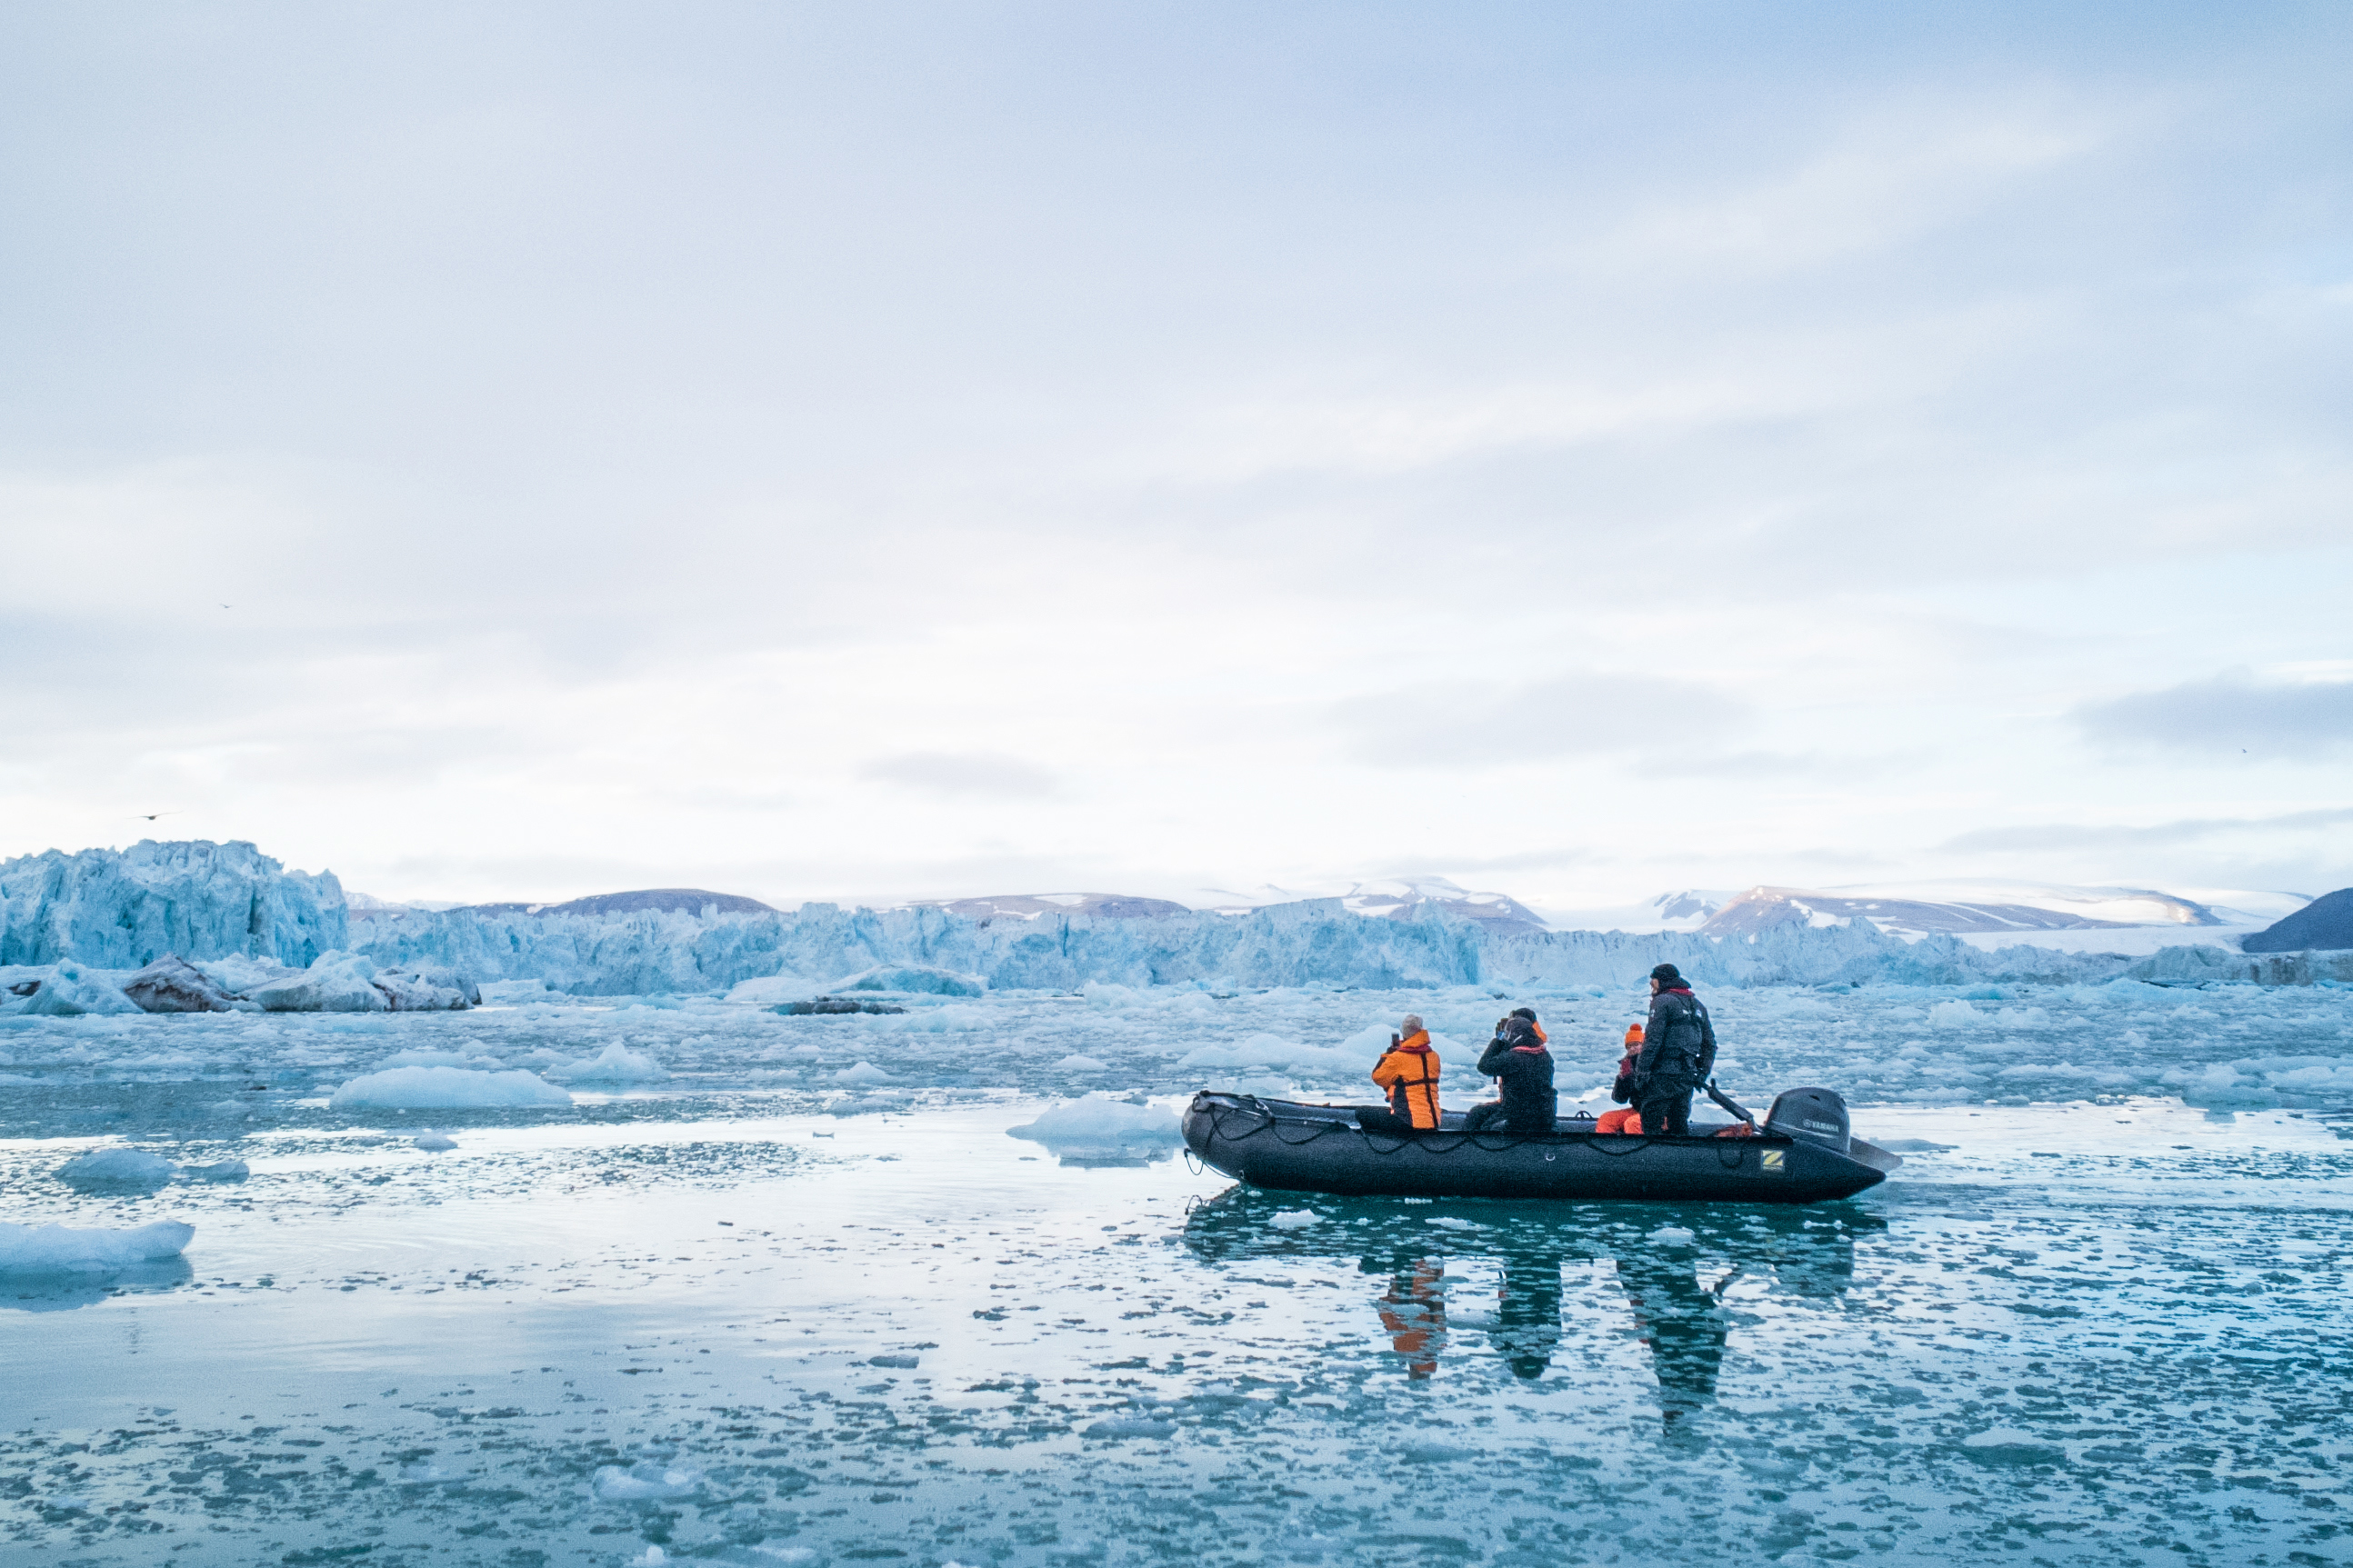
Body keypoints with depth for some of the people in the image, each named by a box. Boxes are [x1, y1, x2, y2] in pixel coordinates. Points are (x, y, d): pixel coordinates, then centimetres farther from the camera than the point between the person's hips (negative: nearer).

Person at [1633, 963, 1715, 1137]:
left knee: (1651, 1122, -4)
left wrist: (1641, 1070, -12)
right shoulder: (1698, 1005, 18)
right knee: (1679, 1124, 14)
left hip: (1663, 1075, -7)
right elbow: (1710, 1045, 20)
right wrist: (1702, 1074, 22)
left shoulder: (1662, 1001, -6)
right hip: (1688, 1076, 7)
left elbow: (1653, 1039, -14)